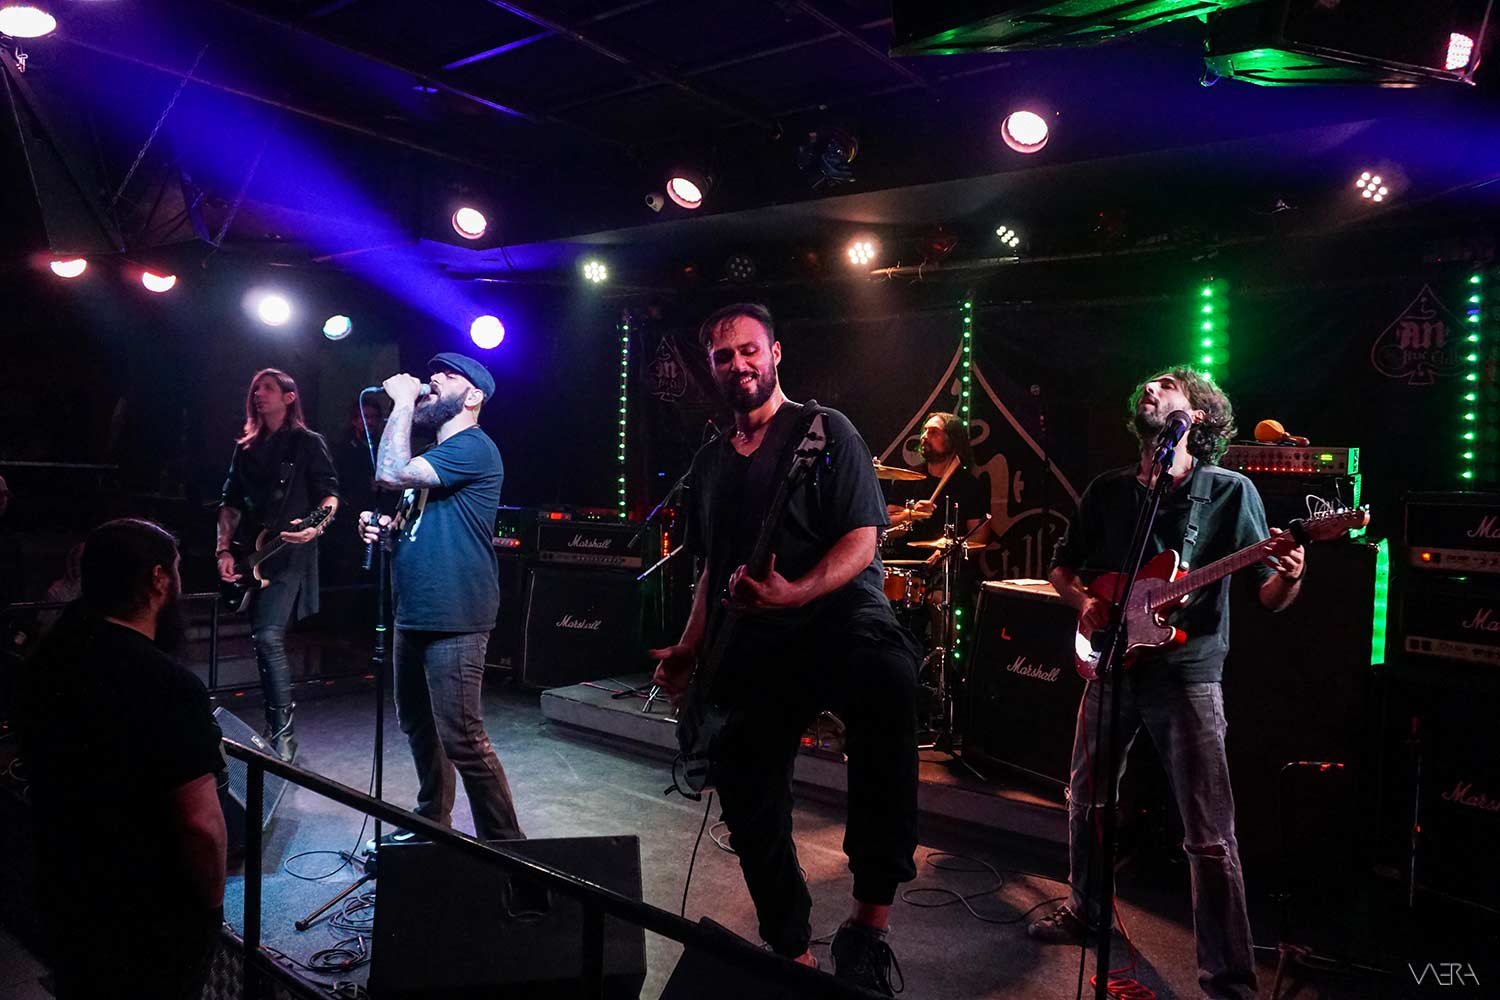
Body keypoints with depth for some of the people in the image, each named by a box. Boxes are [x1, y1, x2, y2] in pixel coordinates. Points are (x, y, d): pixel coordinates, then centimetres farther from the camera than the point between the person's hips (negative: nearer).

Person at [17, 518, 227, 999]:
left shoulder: (43, 661, -4)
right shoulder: (168, 686, -29)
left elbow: (52, 778, 10)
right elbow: (199, 824, -27)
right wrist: (213, 901, -13)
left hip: (65, 896, 7)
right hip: (155, 917, -7)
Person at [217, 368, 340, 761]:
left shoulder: (308, 442, 0)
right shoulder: (246, 448, 16)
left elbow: (330, 493, -4)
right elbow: (231, 502, 14)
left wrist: (318, 526, -24)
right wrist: (224, 549, 2)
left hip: (290, 553, -7)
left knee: (269, 637, -19)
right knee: (261, 639, 11)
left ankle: (283, 734, -13)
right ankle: (274, 725, 23)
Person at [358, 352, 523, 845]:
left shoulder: (472, 448, -13)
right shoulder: (436, 454, 19)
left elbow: (391, 473, -22)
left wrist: (403, 404, -12)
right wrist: (384, 527, 5)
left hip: (453, 619, -10)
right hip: (415, 613, 10)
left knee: (461, 738, -9)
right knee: (418, 726, 19)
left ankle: (503, 842, 2)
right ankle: (432, 821, 35)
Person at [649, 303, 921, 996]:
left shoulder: (825, 431, 0)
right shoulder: (709, 462, 17)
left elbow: (861, 541, -9)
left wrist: (794, 594, -25)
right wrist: (689, 652, 15)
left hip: (841, 622, -6)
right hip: (754, 652, 7)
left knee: (888, 685, -39)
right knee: (750, 809, 8)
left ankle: (869, 924, -31)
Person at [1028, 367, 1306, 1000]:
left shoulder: (1231, 492, -4)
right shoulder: (1107, 491, 6)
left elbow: (1269, 597, -5)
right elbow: (1062, 566, 16)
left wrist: (1289, 576, -28)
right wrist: (1083, 603, -5)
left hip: (1187, 674, -4)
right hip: (1111, 667, 5)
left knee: (1211, 838, -4)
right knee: (1086, 800, 17)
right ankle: (1086, 910, 39)